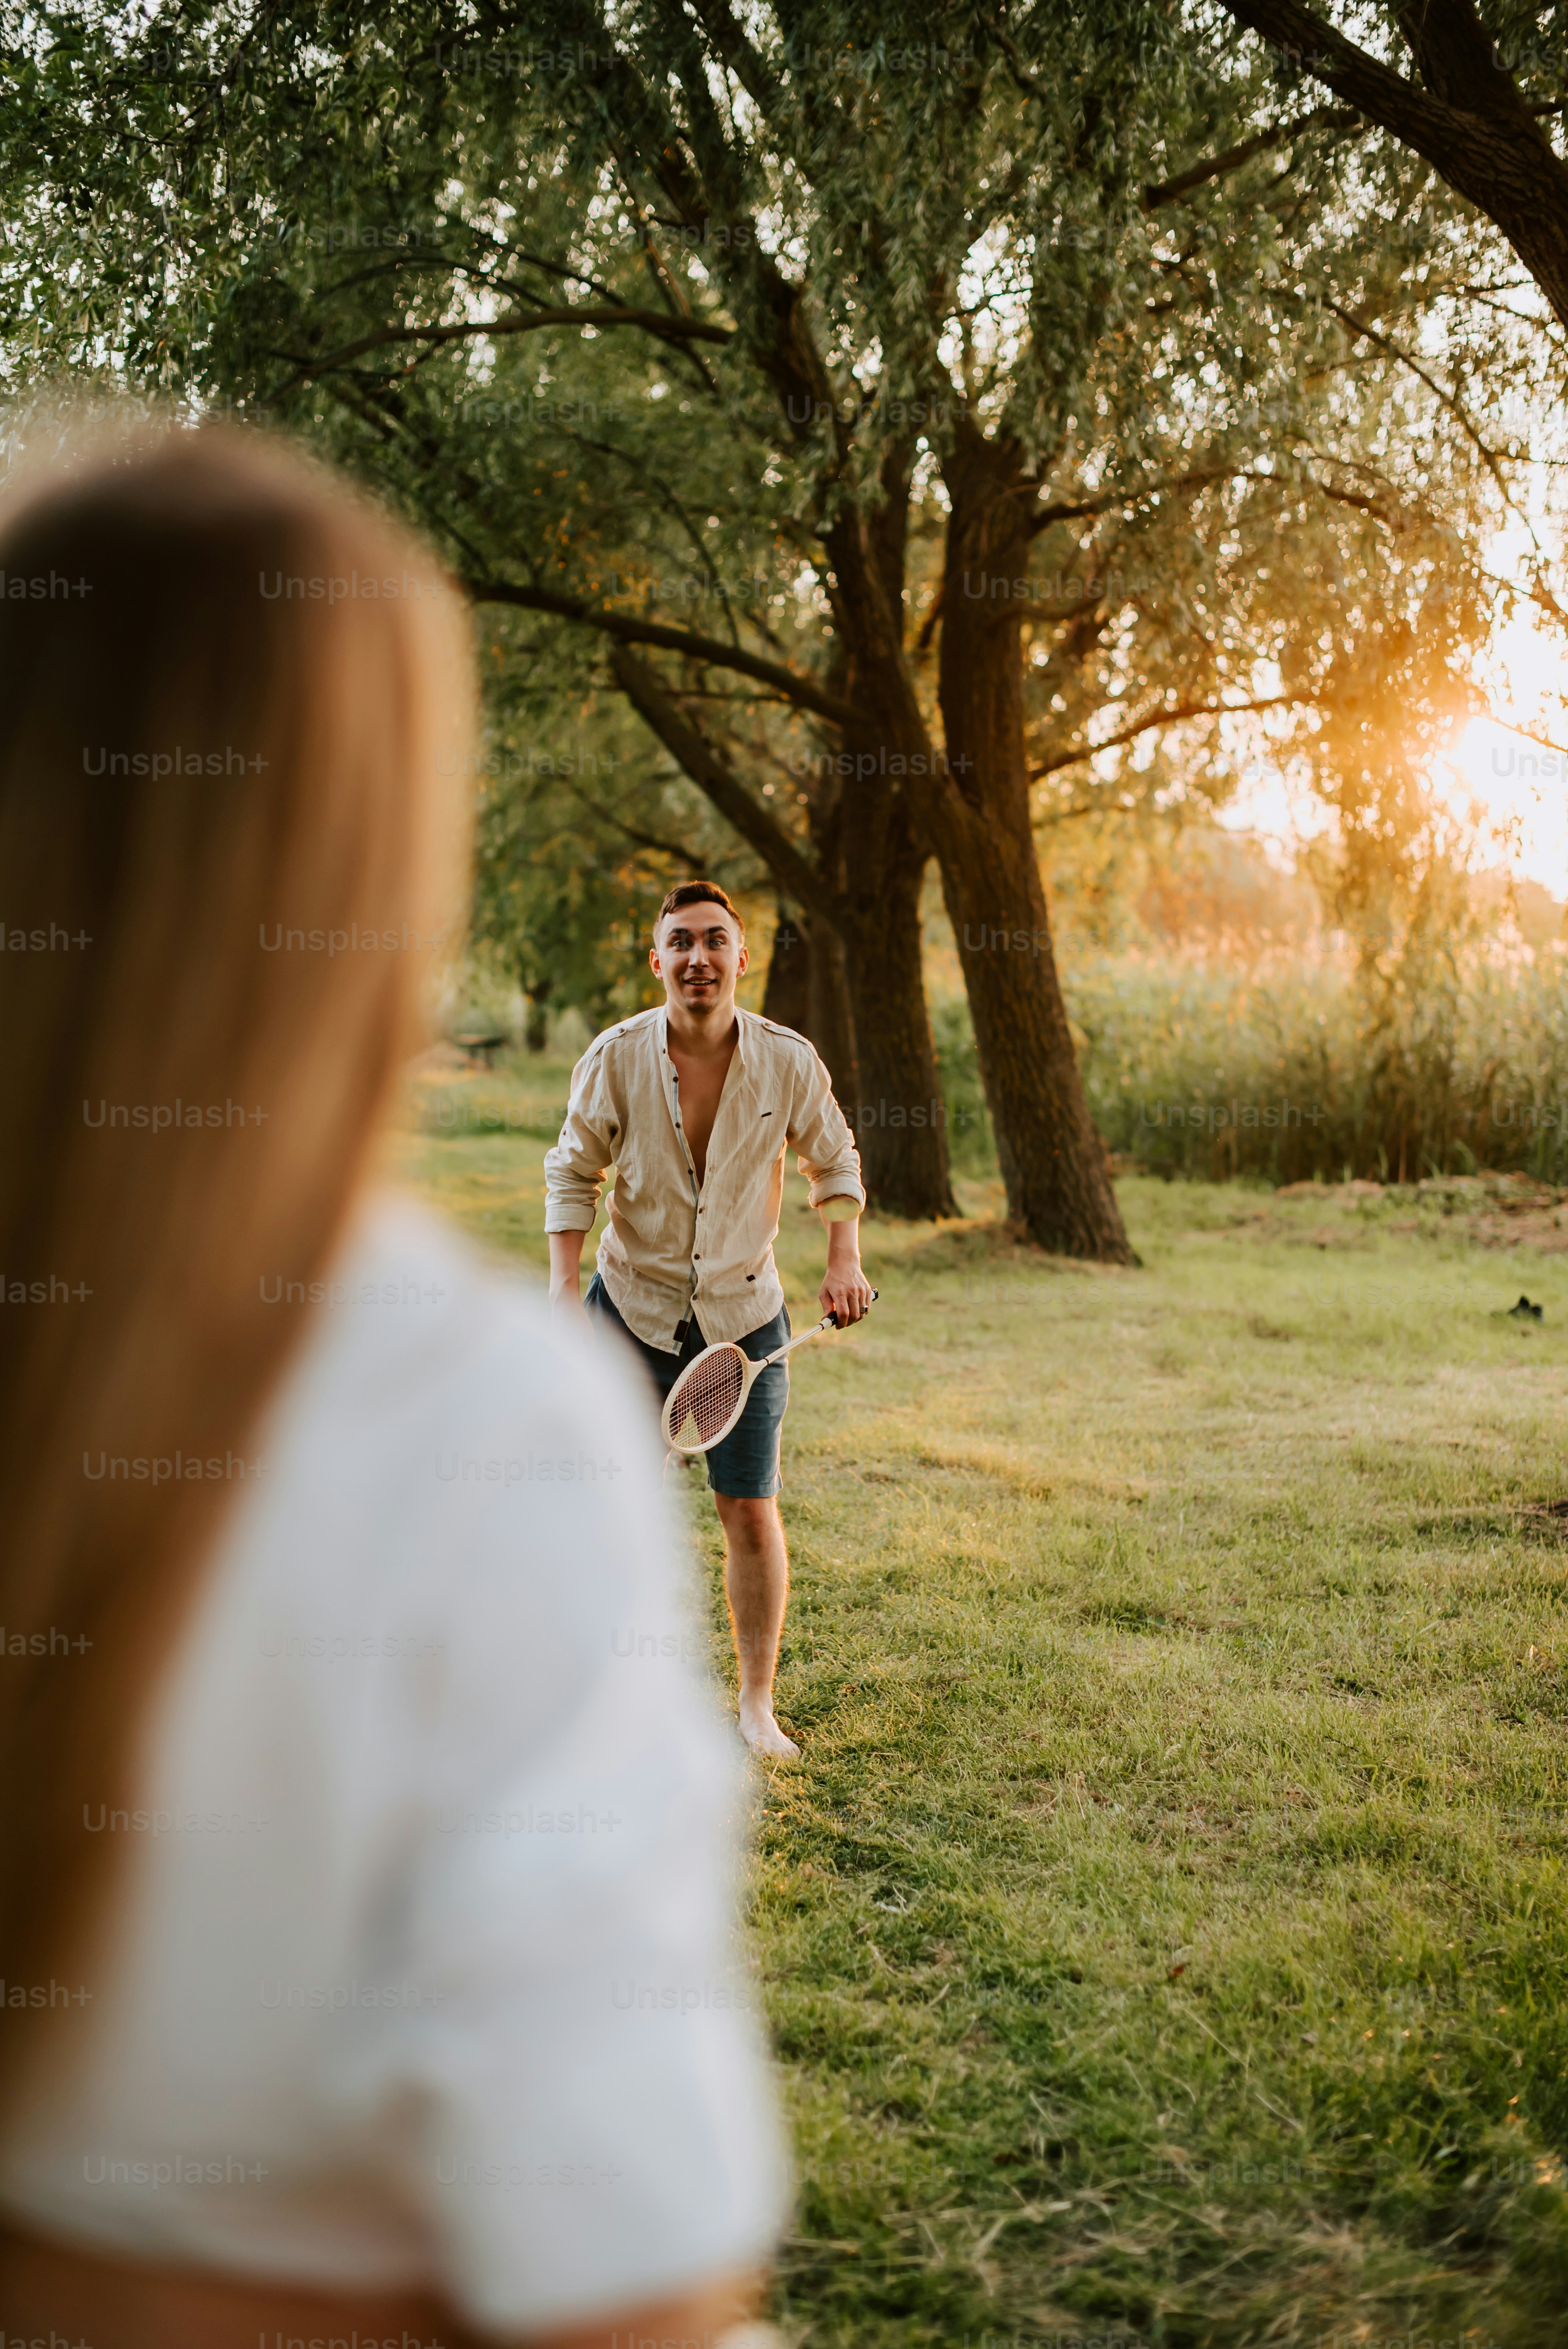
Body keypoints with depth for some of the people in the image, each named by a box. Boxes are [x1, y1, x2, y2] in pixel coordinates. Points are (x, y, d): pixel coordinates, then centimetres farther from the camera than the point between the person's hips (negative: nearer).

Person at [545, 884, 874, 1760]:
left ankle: (759, 1706, 15)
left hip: (744, 1314, 0)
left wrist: (846, 1259, -6)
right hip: (631, 1308, 0)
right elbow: (573, 1173, 0)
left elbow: (835, 1158, 7)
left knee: (752, 1514, 1)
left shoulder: (790, 1061, -9)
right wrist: (565, 1286, -9)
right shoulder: (617, 1056, -11)